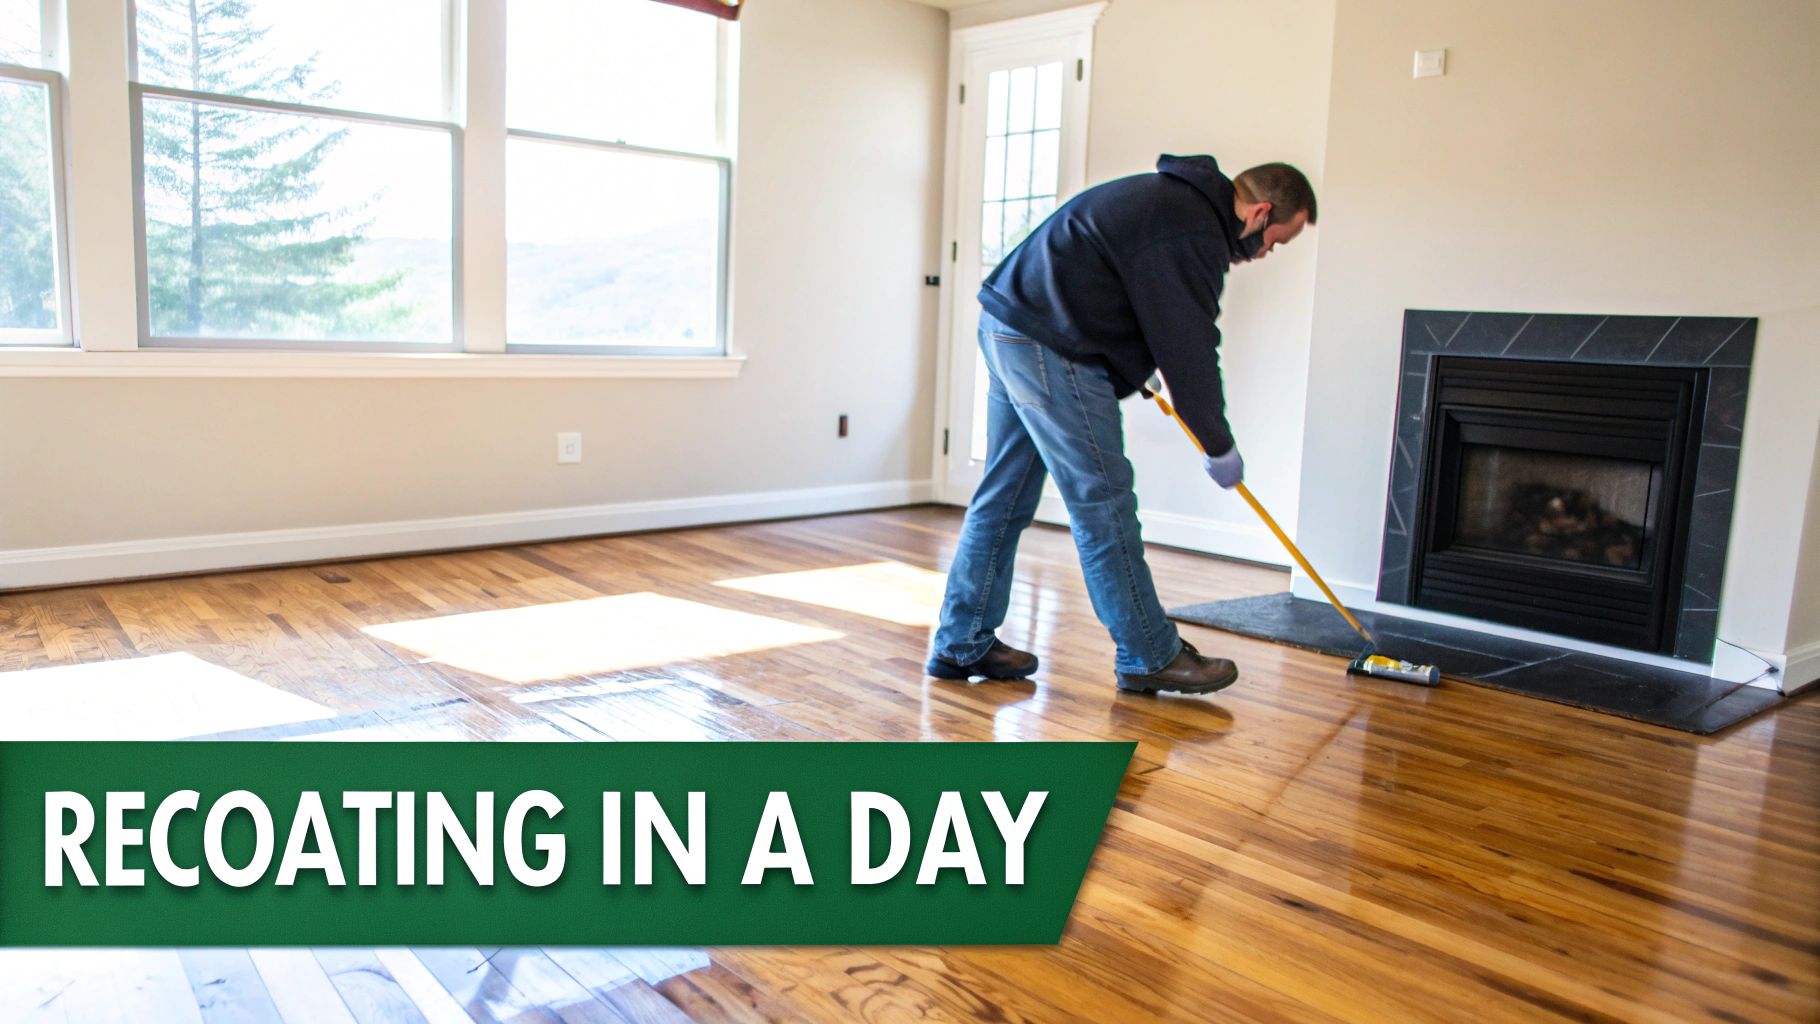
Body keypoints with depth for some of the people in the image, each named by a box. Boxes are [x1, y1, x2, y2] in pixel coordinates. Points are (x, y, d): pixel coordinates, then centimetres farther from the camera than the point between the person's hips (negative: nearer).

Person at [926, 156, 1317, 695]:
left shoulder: (1175, 195, 19)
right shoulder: (1193, 231, -14)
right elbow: (1190, 349, -11)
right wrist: (1220, 447, 0)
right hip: (1049, 346, -11)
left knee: (1005, 495, 13)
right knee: (1102, 501, -3)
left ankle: (962, 644, 19)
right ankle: (1149, 657, 8)